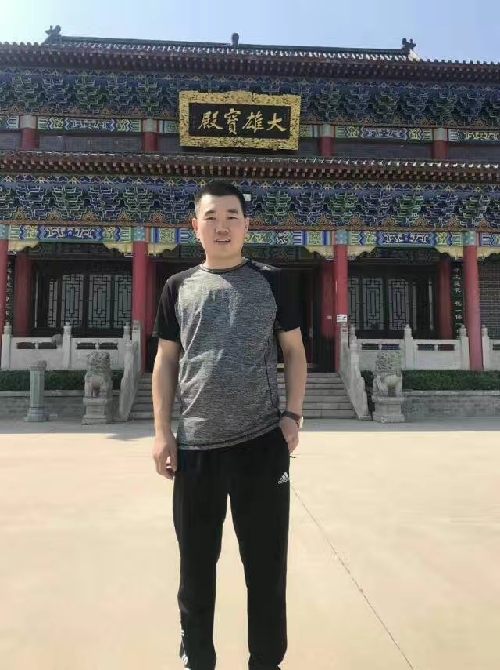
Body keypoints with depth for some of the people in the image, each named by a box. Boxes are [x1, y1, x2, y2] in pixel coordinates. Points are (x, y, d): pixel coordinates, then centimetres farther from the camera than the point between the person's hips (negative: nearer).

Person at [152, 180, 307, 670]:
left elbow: (294, 351, 6)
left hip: (262, 443, -1)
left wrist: (292, 415, -5)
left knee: (266, 563, 10)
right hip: (195, 446, 2)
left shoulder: (271, 282, 3)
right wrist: (162, 431, 2)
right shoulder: (178, 287, 6)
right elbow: (166, 360, 8)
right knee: (195, 563, 15)